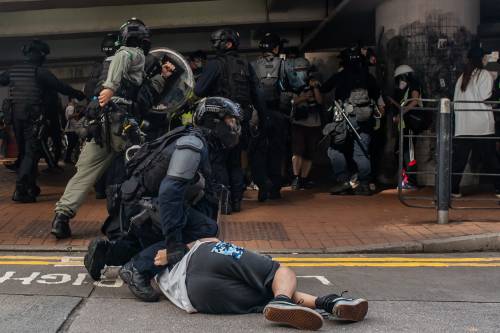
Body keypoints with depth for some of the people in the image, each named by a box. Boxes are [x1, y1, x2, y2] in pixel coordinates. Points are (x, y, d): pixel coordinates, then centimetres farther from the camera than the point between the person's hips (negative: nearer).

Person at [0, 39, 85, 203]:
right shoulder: (40, 72, -8)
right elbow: (61, 87, -8)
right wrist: (80, 95, 2)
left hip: (16, 115, 6)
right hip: (33, 116, -6)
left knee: (24, 152, 17)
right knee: (32, 153, -6)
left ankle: (30, 187, 26)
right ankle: (21, 190, -16)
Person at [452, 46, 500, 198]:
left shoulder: (463, 76, 12)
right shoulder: (485, 74, -3)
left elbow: (456, 100, 11)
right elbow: (486, 98, -11)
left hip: (462, 126, 4)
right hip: (482, 126, -4)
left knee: (459, 159, 5)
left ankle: (453, 189, 2)